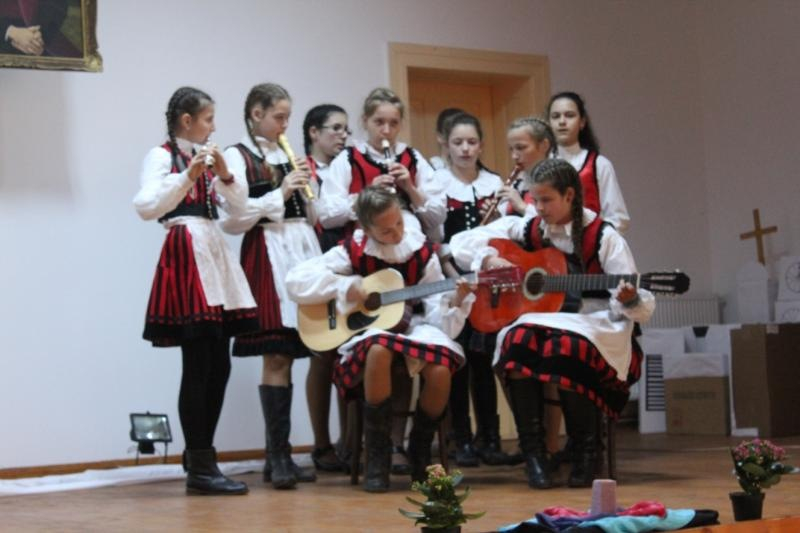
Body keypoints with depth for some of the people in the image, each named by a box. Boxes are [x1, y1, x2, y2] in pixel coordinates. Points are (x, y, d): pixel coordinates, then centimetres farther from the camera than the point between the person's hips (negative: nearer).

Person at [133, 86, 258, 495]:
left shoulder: (204, 157, 19)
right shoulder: (162, 156, -3)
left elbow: (239, 204, 15)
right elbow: (146, 208, -17)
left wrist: (224, 175, -2)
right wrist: (188, 176, -22)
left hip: (214, 252, 8)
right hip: (185, 254, -8)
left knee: (219, 365, 8)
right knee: (198, 367, -9)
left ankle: (199, 454, 19)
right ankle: (200, 468, -6)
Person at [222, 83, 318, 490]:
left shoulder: (290, 156, 19)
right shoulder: (237, 157, 2)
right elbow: (232, 219, -8)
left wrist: (308, 188, 5)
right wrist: (280, 194, -8)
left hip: (302, 250, 6)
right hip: (267, 254, -6)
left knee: (287, 356, 5)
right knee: (276, 357, -9)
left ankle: (279, 456, 10)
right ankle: (278, 456, -4)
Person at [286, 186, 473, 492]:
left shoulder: (421, 252, 0)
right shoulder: (353, 251, -3)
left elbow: (437, 313, -3)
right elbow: (296, 281, -8)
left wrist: (455, 301, -24)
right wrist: (346, 286, -15)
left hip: (412, 326, 2)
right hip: (368, 330, -1)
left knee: (440, 371, -34)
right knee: (379, 351, -41)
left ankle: (419, 452, -2)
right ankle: (377, 456, -24)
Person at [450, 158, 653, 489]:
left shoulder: (602, 237, -1)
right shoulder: (526, 230, 10)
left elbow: (640, 308, -5)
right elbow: (461, 243, 10)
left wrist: (628, 300, -28)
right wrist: (489, 259, -9)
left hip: (591, 324, -3)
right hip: (537, 317, 3)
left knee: (567, 348, -38)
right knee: (518, 341, -33)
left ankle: (585, 453, -15)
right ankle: (533, 452, -23)